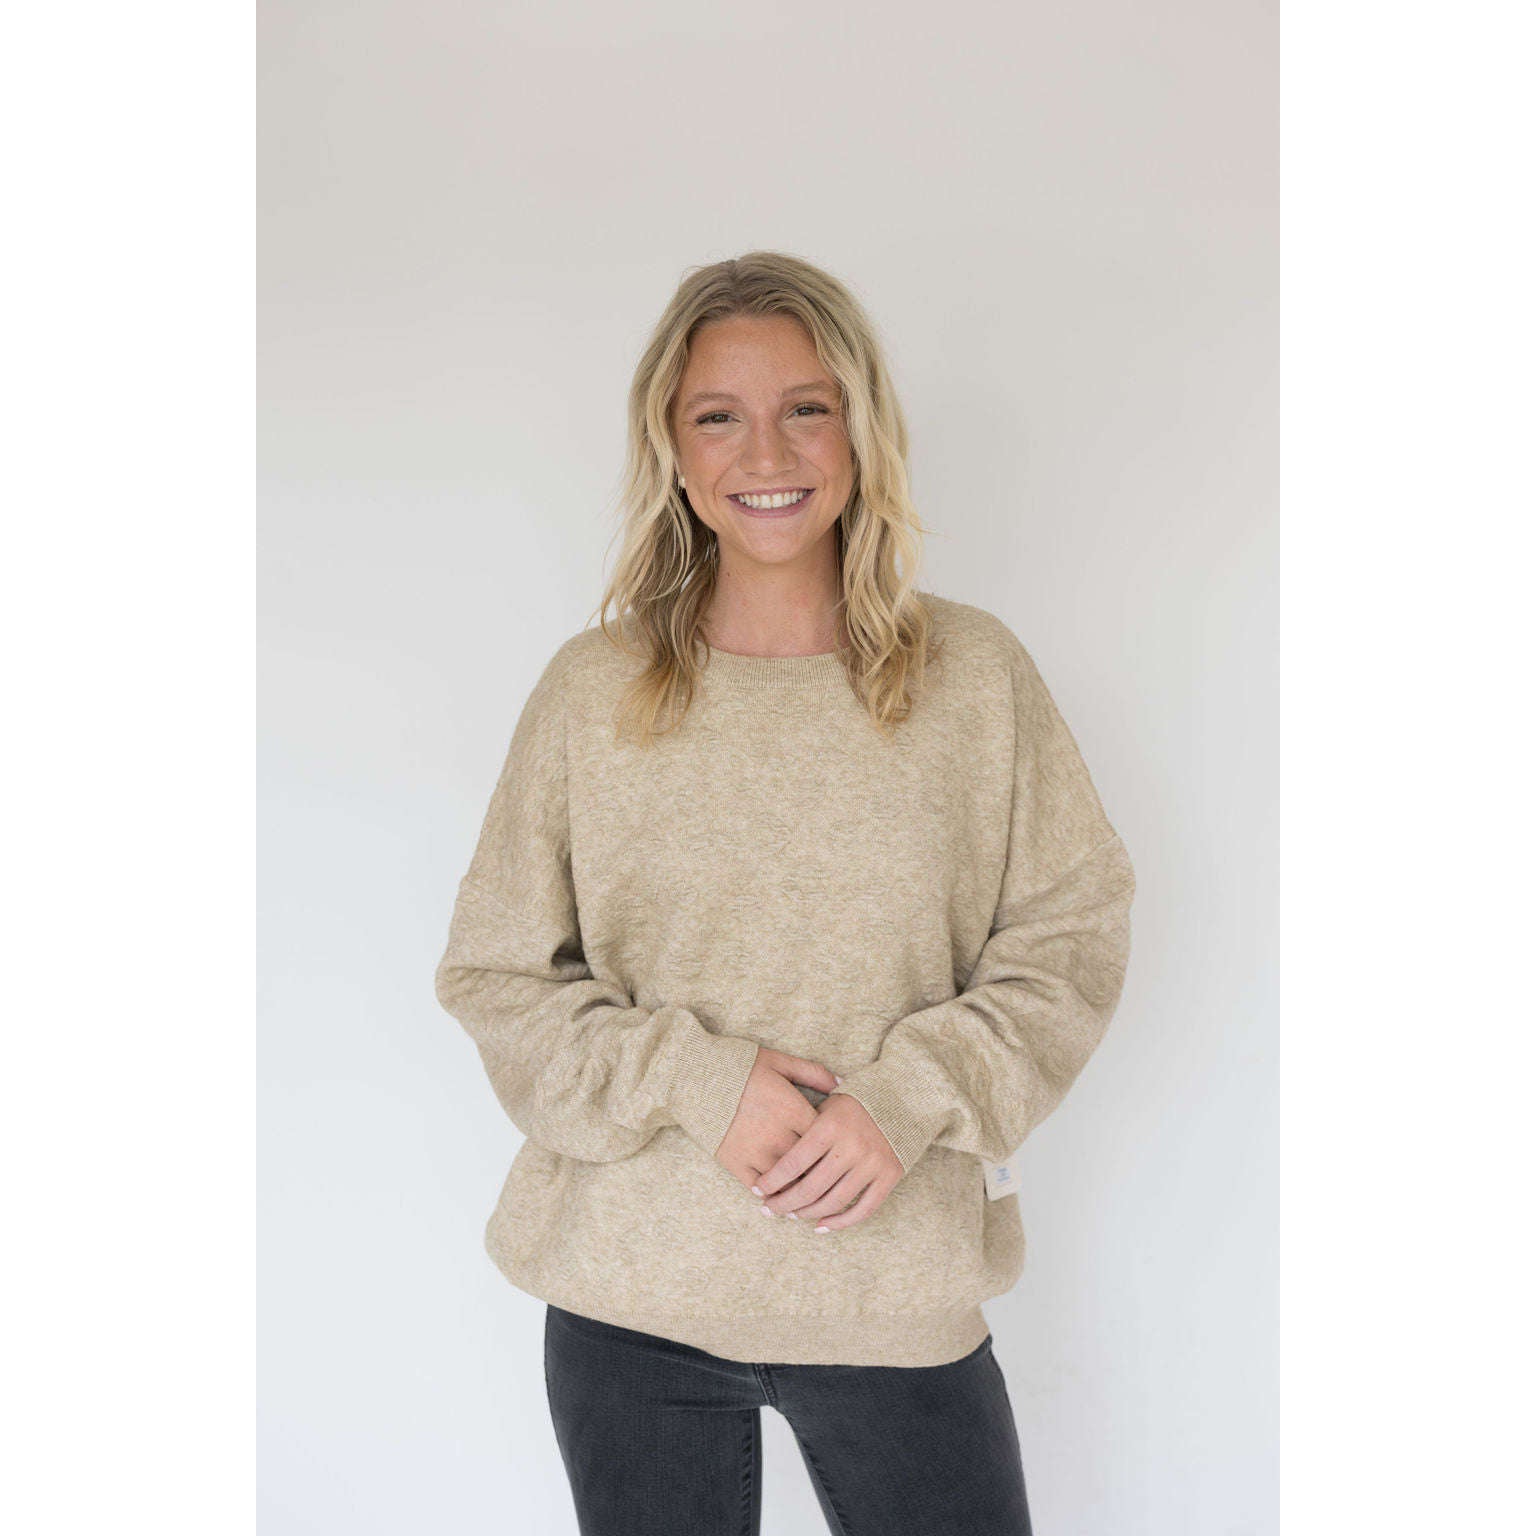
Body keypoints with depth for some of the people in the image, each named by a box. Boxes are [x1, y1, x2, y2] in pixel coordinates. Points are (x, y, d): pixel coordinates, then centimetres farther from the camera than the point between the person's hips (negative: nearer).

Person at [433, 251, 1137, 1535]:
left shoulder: (976, 673, -1)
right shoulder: (592, 690, -2)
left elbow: (1075, 935, 1)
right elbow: (495, 977, 1)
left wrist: (912, 1099, -13)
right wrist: (693, 1080, -14)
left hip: (900, 1286, 0)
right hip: (631, 1295, 1)